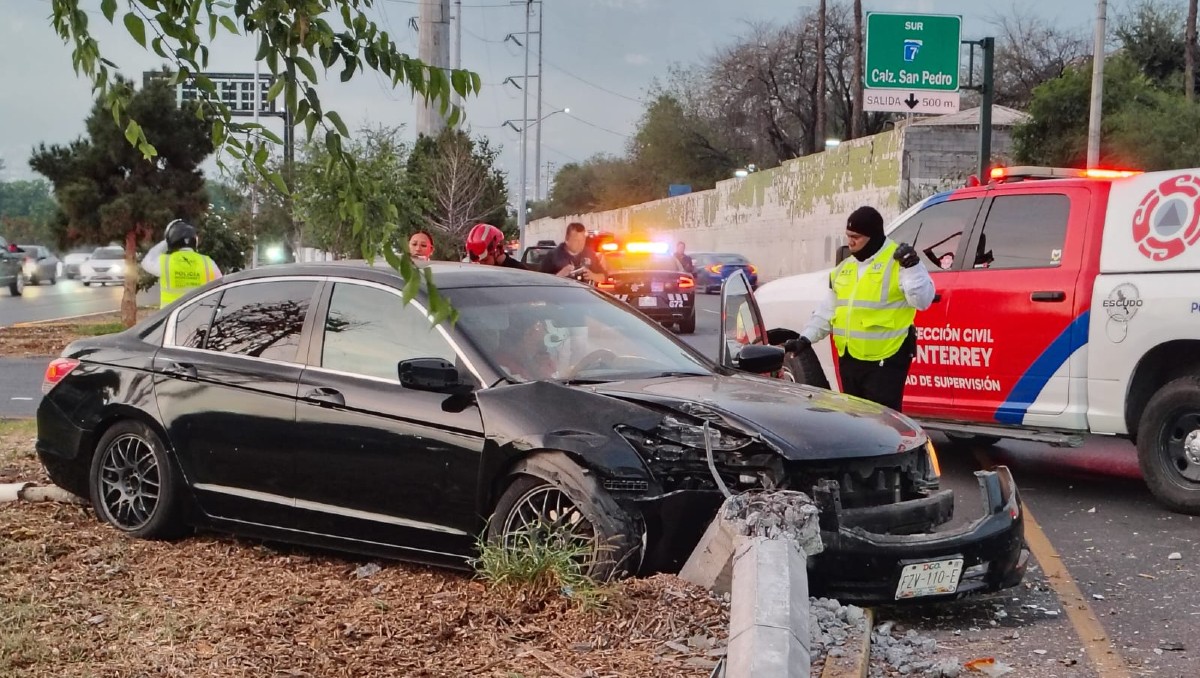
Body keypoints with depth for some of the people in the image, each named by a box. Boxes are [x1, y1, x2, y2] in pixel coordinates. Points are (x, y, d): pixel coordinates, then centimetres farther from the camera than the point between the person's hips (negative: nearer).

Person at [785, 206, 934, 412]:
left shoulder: (899, 262, -7)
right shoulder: (845, 267, 15)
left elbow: (923, 301, -16)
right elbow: (828, 310, 21)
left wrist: (911, 267, -26)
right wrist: (805, 338, 13)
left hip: (885, 361, -8)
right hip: (849, 359, 8)